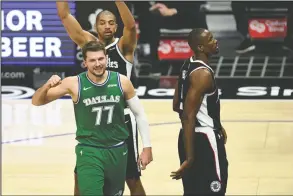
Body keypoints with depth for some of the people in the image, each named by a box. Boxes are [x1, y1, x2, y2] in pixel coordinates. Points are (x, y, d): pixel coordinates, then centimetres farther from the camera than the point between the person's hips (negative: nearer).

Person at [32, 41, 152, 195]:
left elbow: (139, 114, 5)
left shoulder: (121, 81, -6)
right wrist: (47, 86, -28)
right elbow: (36, 102, -7)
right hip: (89, 151, -3)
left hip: (117, 150, 3)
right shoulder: (74, 84, -12)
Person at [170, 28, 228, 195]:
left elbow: (177, 106, 17)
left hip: (192, 137, 10)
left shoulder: (188, 66, 7)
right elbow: (188, 117, -25)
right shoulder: (203, 74, -21)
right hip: (205, 140, -10)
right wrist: (190, 158, -27)